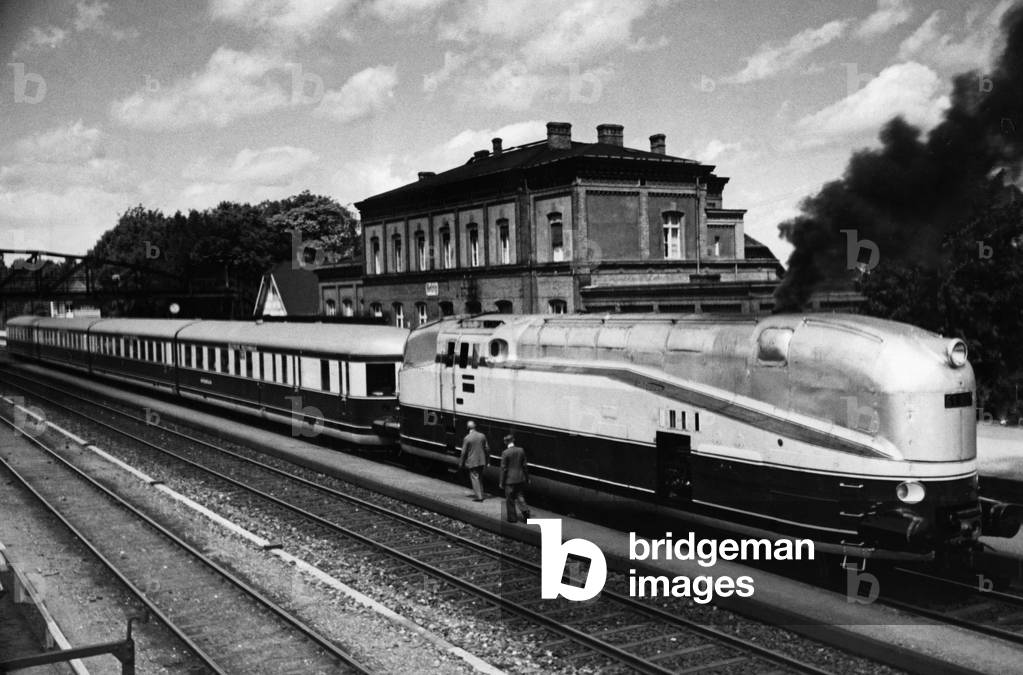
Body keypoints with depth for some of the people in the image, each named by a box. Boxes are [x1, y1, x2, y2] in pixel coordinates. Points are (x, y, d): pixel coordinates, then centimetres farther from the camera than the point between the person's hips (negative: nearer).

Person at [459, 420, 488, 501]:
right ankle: (480, 494, 25)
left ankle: (479, 497, -3)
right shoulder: (482, 436, 1)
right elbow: (487, 449, 5)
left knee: (475, 478, 1)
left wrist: (461, 463, 0)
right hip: (481, 461, 5)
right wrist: (486, 460, 17)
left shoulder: (467, 438, -14)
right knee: (480, 478, 18)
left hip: (472, 462, -5)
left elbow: (464, 452, -11)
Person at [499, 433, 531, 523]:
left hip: (510, 480, -4)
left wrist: (502, 482, -4)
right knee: (520, 496, 17)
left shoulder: (505, 453, -15)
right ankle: (525, 511, -2)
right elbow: (524, 465, 5)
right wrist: (527, 478, 14)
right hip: (520, 479, 4)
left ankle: (512, 517, 16)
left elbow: (503, 469, -12)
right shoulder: (521, 450, -1)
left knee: (510, 499, 9)